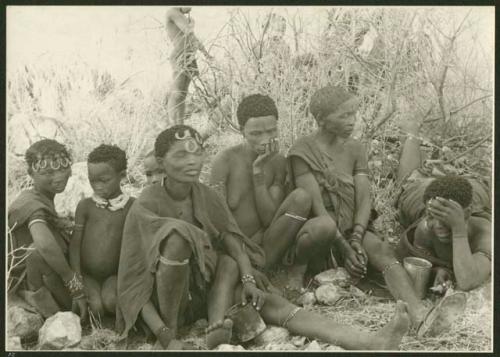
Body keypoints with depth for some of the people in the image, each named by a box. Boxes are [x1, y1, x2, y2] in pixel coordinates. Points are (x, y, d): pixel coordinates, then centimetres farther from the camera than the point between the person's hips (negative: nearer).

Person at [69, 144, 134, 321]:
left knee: (110, 301, -28)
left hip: (114, 275, 0)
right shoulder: (85, 206, 1)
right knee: (96, 307, -24)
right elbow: (75, 243, 0)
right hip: (88, 274, 0)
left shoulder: (132, 207, -2)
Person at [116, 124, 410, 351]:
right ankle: (172, 329, -22)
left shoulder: (208, 198, 1)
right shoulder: (146, 206, -15)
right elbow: (133, 283, -19)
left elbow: (234, 243, -8)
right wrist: (165, 337, -30)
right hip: (165, 301, -5)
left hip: (210, 292, 5)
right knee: (177, 236, -32)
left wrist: (248, 280, -30)